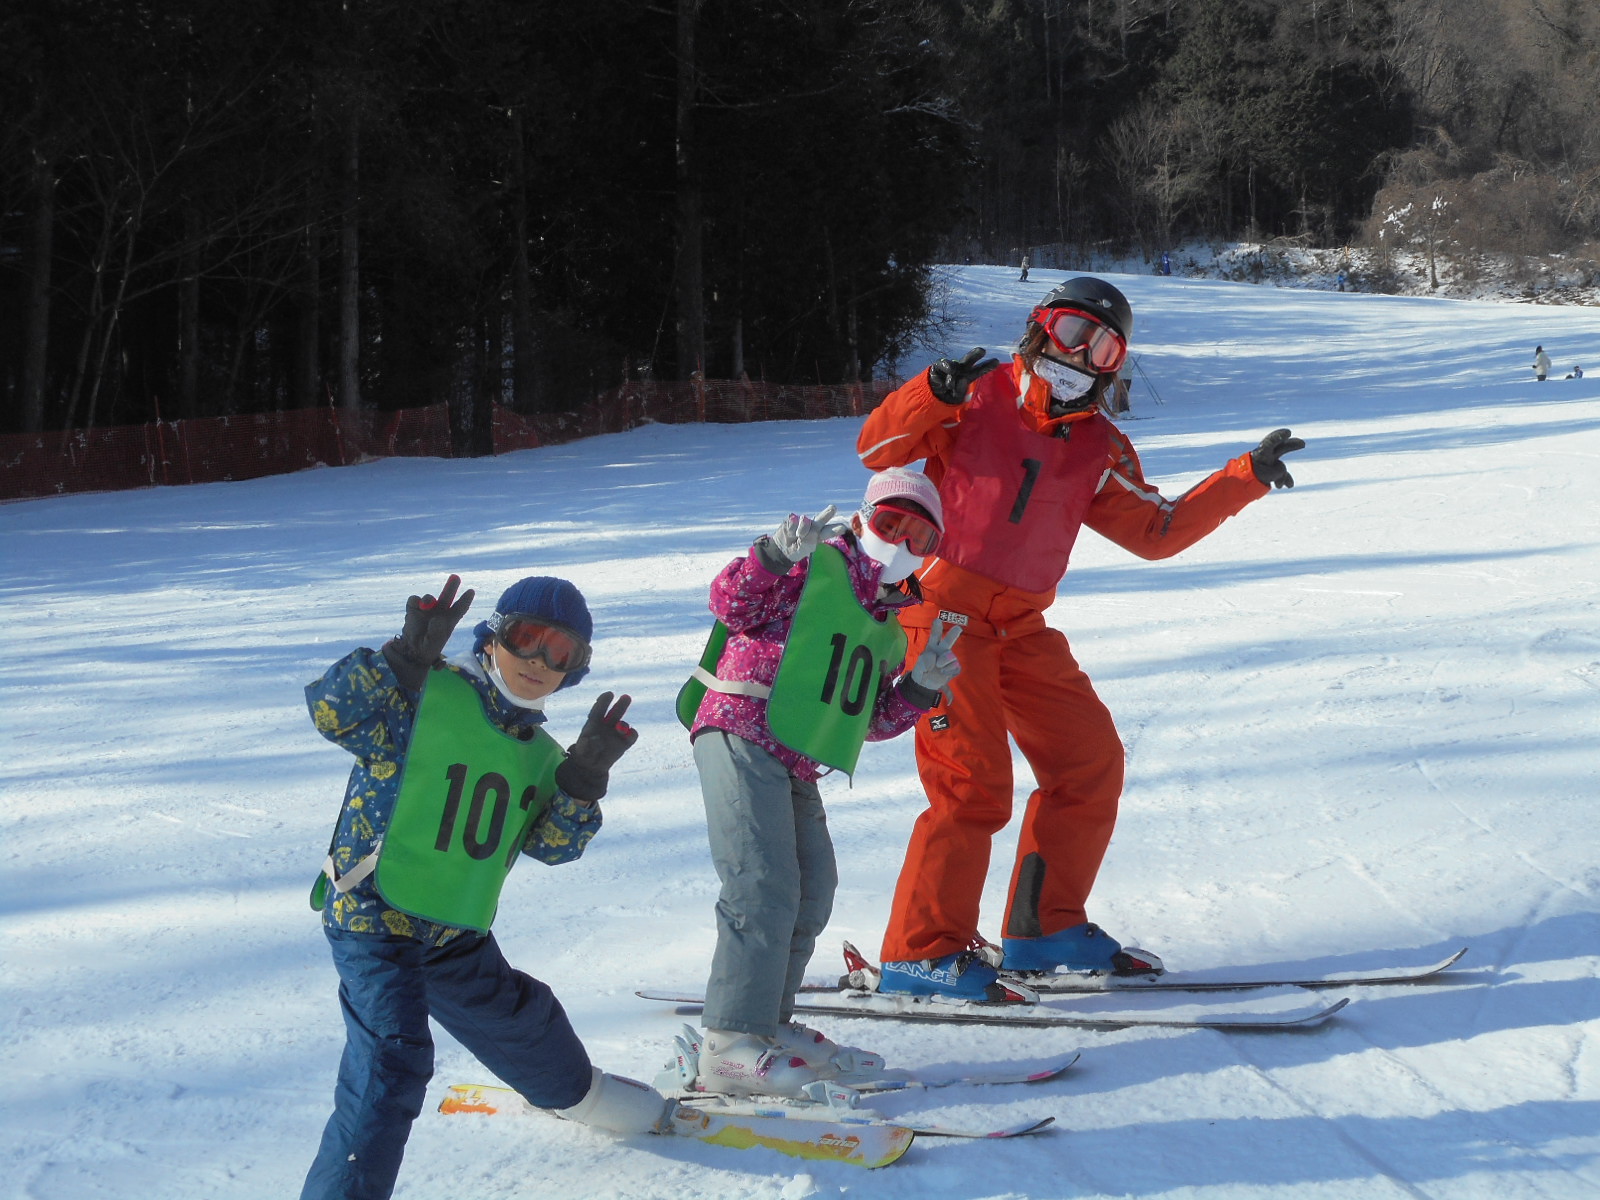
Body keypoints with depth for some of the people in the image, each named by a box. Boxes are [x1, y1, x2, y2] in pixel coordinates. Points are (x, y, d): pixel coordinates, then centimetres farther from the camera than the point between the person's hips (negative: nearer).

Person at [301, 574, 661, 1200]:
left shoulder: (539, 754, 9)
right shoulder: (425, 697, -14)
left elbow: (553, 845, 2)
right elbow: (331, 708, -27)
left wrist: (584, 778, -13)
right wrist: (407, 656, -36)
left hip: (458, 935, 8)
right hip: (374, 918, -8)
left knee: (519, 1017, 29)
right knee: (391, 1061, -23)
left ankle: (574, 1092, 60)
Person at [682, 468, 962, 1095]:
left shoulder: (887, 630, 23)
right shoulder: (813, 567, -2)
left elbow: (872, 720, 24)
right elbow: (730, 603, -13)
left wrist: (920, 688, 9)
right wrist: (774, 555, -28)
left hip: (796, 767, 10)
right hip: (741, 735, -9)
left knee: (812, 891, 12)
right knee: (765, 885, -18)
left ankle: (767, 1023, 26)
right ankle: (731, 1044, -18)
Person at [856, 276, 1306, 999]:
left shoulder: (1099, 451, 12)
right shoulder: (977, 401, -2)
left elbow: (1156, 530, 12)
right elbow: (877, 450, -5)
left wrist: (1247, 477, 6)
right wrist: (933, 394, -23)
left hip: (1022, 628, 7)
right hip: (942, 612, -7)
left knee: (1090, 761, 7)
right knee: (972, 780, -14)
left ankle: (1045, 928, 18)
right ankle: (921, 952, -7)